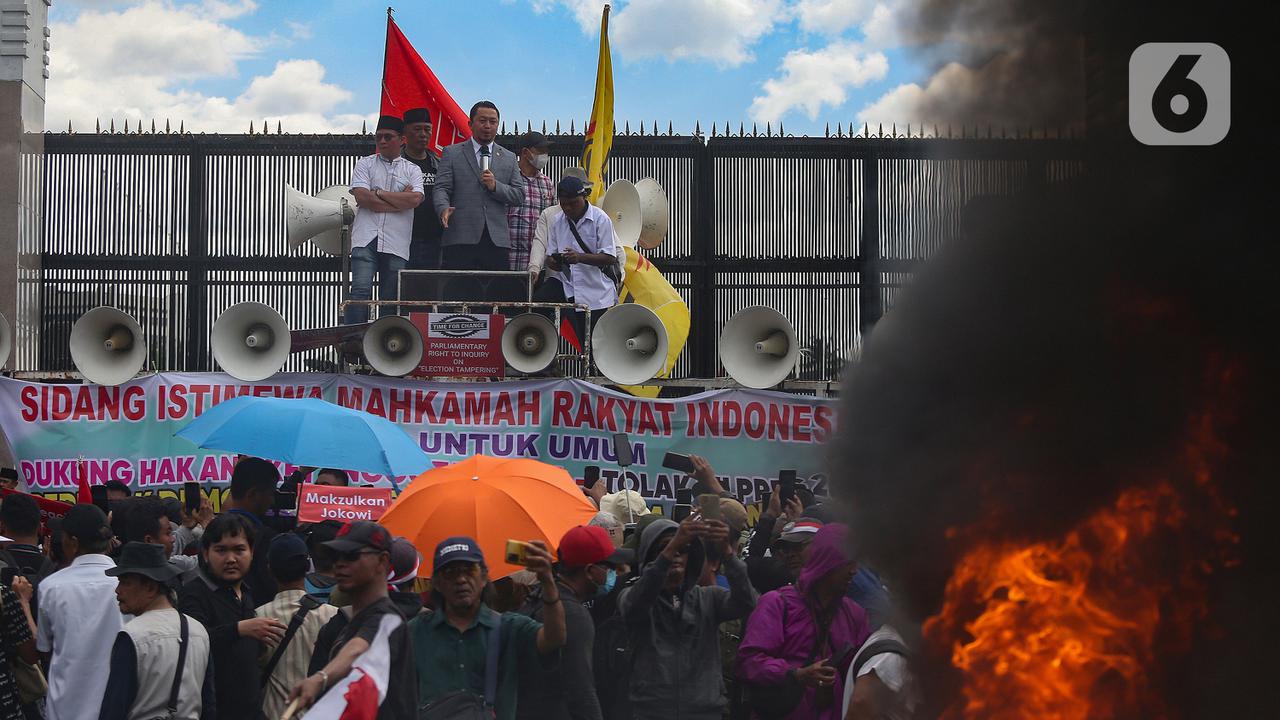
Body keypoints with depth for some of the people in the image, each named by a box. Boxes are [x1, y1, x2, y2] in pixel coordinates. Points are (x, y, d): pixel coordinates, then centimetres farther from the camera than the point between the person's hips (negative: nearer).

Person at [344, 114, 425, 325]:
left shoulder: (412, 170, 14)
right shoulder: (365, 164, 13)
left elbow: (415, 199, -5)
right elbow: (361, 197, -3)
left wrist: (378, 193, -3)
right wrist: (400, 200, -1)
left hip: (396, 243, 1)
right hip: (366, 238, -1)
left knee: (390, 297, 2)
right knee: (361, 290, -13)